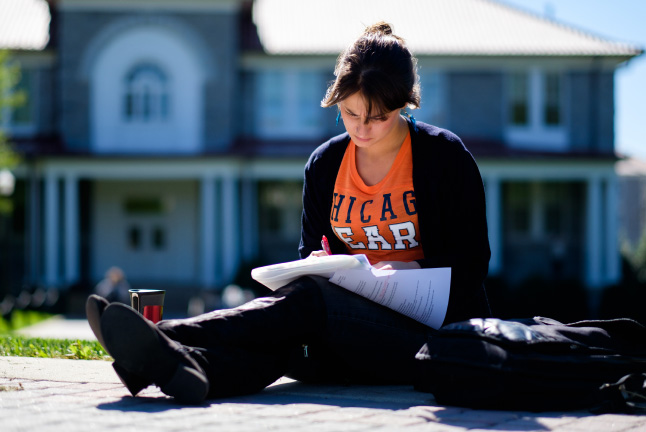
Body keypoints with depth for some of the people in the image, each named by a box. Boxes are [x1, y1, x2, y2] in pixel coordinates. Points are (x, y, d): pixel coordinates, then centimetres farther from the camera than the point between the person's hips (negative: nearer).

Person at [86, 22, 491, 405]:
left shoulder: (445, 155, 0)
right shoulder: (325, 163, 12)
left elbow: (472, 262, 0)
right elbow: (311, 249, 19)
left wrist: (414, 269, -18)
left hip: (436, 326, -4)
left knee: (309, 300, -33)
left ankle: (169, 337, -50)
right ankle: (191, 366, -63)